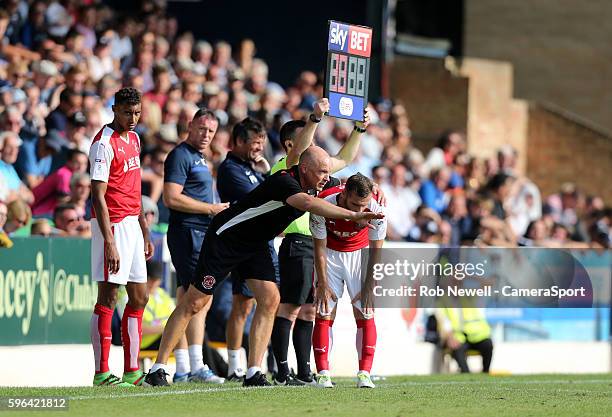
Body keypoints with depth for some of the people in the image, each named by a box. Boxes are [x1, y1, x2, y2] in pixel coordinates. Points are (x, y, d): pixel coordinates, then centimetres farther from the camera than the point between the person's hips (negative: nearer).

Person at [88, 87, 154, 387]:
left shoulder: (134, 139, 15)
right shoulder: (104, 144, -13)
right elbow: (98, 197, -18)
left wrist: (145, 233, 21)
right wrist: (109, 241, -23)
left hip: (132, 224, 9)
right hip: (113, 226, -9)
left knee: (139, 298, 10)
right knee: (108, 298, -8)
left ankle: (132, 372, 15)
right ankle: (101, 373, -7)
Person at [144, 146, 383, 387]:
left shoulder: (311, 185, -3)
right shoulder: (284, 182, -31)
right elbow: (308, 202, -52)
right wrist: (353, 215, -56)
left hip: (256, 245, 8)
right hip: (225, 238, -8)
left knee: (270, 300, -8)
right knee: (194, 303, -4)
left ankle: (253, 374, -7)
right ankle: (158, 369, 3)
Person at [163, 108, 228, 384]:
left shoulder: (198, 158, 21)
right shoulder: (181, 156, -11)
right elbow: (171, 198, -20)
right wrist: (212, 208, -15)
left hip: (199, 234, 10)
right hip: (188, 233, -10)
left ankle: (182, 370, 9)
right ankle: (196, 367, -18)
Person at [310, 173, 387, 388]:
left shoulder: (376, 211, -28)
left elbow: (376, 251, -14)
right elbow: (320, 248, -17)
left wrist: (370, 287, -13)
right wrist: (323, 284, -14)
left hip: (360, 253, 1)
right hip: (330, 254, -1)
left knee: (365, 314, -8)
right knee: (324, 314, -8)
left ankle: (364, 374, -8)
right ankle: (323, 374, -7)